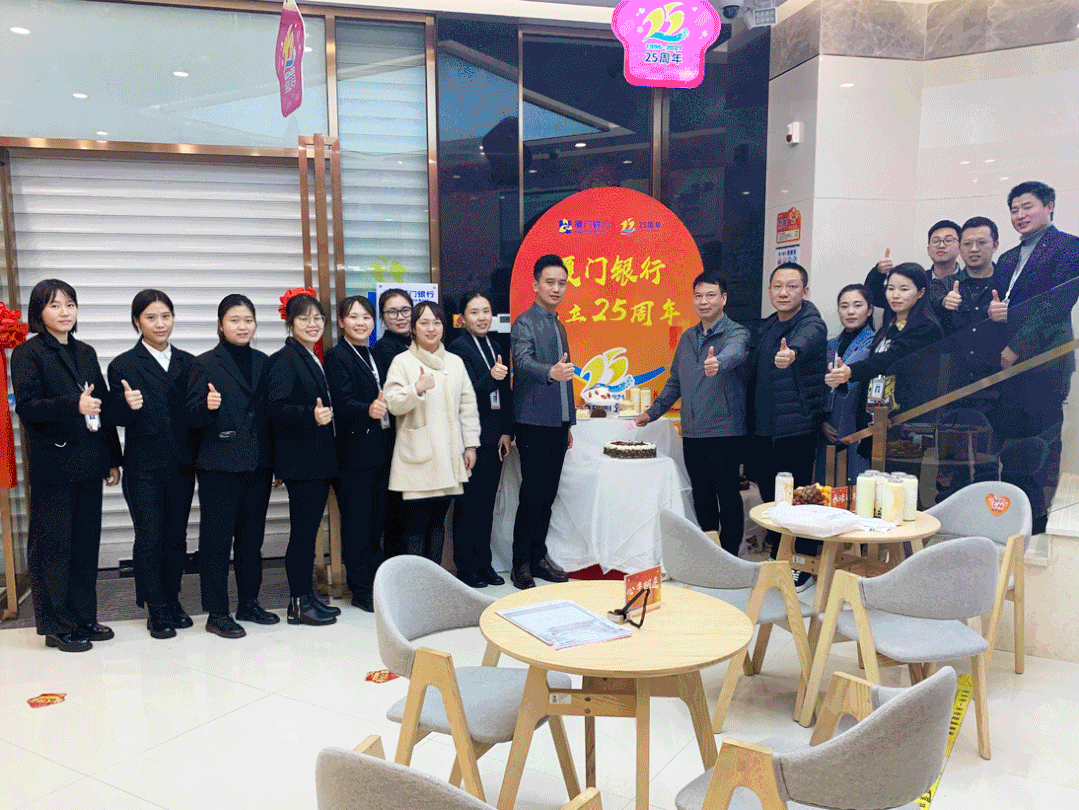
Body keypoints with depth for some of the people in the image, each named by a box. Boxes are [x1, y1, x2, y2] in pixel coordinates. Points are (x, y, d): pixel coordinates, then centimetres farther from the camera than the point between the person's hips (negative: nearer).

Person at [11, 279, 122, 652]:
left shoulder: (86, 353, 14)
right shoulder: (27, 353, -3)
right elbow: (27, 405, -14)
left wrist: (113, 459, 13)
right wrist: (74, 405, -28)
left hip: (88, 464, 6)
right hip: (53, 466, -5)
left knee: (86, 544, 11)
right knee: (53, 547, 2)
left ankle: (84, 618, 22)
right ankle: (57, 626, 13)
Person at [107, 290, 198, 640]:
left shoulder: (188, 362, 7)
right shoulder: (124, 365, -2)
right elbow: (118, 419, -5)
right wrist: (128, 405, -26)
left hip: (181, 466, 3)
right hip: (144, 467, -3)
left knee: (177, 537, 11)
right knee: (150, 539, 2)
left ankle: (172, 601, 25)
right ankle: (157, 611, 15)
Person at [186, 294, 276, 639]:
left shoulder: (262, 362, 11)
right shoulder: (205, 364, -3)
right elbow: (192, 416, -6)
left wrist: (275, 461, 12)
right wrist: (208, 406, -29)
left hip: (257, 464, 5)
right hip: (220, 465, -5)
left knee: (252, 536, 13)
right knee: (216, 538, 1)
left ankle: (249, 603, 25)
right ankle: (216, 613, 10)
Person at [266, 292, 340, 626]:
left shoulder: (314, 360, 16)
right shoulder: (283, 360, -11)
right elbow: (275, 406, -23)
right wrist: (311, 415, -35)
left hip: (319, 460, 9)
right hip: (300, 460, -9)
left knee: (309, 529, 13)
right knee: (302, 530, -3)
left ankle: (308, 596, 21)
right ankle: (298, 604, 6)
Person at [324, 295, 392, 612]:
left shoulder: (379, 357, 17)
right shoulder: (337, 357, -7)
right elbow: (342, 403, -20)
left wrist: (385, 405, 1)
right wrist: (368, 410, -37)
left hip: (381, 451, 7)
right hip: (354, 452, -7)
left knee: (377, 521, 14)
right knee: (356, 524, 0)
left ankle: (377, 585, 25)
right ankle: (360, 590, 10)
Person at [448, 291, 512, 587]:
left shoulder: (495, 347, 14)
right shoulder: (459, 348, -8)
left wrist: (507, 432, 7)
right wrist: (490, 377, -35)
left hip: (495, 439, 7)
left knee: (487, 504, 13)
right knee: (468, 505, 1)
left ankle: (484, 564, 23)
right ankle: (466, 567, 12)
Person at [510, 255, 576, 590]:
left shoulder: (559, 326, 19)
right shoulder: (525, 323, -7)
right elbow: (522, 362, -25)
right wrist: (550, 372, -45)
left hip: (557, 423, 8)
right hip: (534, 423, -8)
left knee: (548, 494, 11)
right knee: (532, 495, -6)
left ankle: (539, 556, 20)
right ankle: (521, 564, 3)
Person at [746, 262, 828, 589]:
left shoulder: (812, 323, -11)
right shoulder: (765, 327, 12)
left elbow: (807, 340, -36)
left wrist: (792, 353, -58)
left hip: (796, 429, -6)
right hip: (761, 428, 7)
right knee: (770, 497, 14)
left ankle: (804, 566, 17)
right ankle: (777, 560, 30)